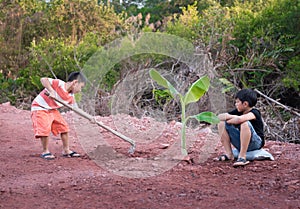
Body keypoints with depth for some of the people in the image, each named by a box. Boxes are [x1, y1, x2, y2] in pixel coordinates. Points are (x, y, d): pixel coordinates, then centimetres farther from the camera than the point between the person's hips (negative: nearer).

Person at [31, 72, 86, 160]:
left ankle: (66, 150, 19)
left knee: (64, 127, 6)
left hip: (52, 110, 8)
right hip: (39, 107, -8)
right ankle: (45, 151, -3)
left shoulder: (71, 97, -2)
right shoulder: (59, 84, -25)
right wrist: (51, 91, -44)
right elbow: (43, 80, -34)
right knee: (45, 129, -22)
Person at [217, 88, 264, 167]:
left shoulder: (254, 113, -15)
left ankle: (242, 157, -34)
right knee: (221, 123, -1)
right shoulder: (238, 111, 7)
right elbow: (219, 117, 4)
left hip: (256, 143, -7)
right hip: (241, 143, 7)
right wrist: (230, 117, -15)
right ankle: (229, 154, -8)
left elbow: (239, 119, -36)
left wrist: (229, 120, -15)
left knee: (245, 123, -34)